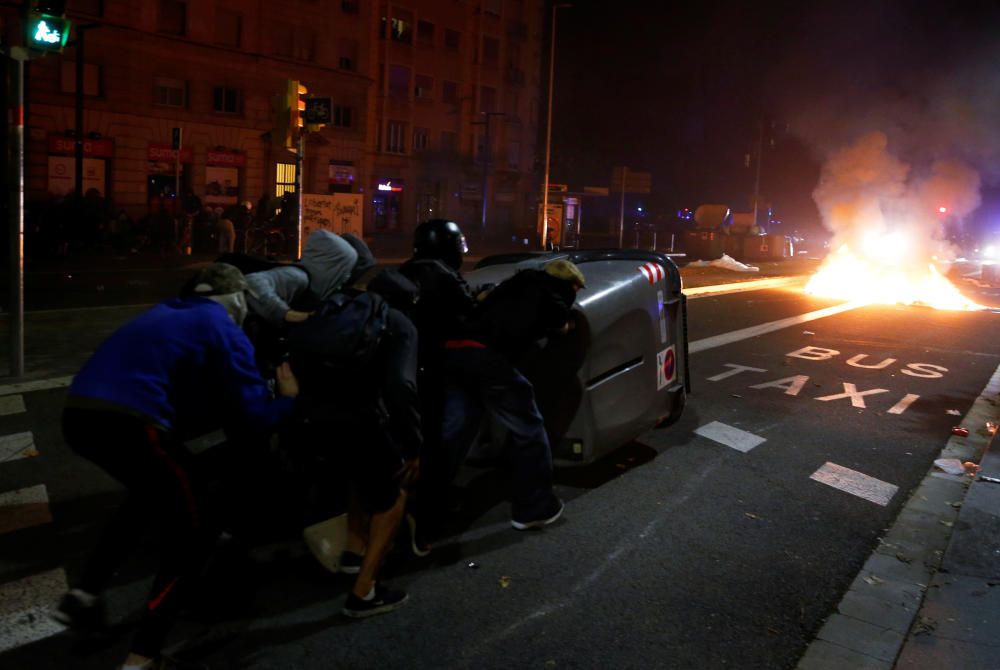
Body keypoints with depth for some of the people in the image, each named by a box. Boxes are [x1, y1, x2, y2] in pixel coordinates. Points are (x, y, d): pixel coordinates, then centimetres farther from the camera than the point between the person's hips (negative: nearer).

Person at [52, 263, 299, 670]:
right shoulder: (224, 330, 4)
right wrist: (288, 399, 18)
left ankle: (83, 596, 30)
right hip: (129, 422, -8)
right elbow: (254, 414, 0)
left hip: (80, 415, 8)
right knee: (195, 528, 9)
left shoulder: (169, 313, 27)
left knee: (151, 496, 34)